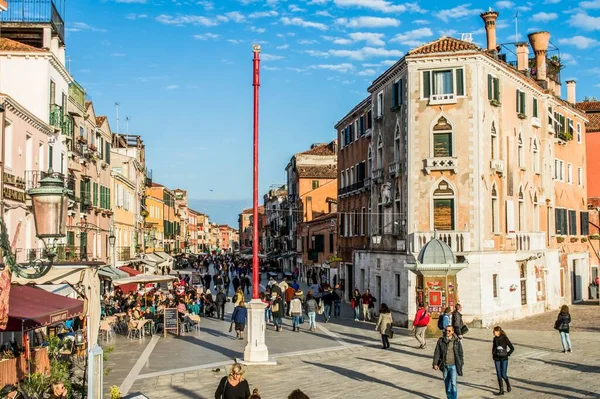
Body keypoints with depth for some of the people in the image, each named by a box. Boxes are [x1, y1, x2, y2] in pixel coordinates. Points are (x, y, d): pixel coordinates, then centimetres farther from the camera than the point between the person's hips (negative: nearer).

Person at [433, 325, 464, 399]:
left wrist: (461, 364, 8)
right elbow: (437, 353, 0)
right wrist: (435, 363, -6)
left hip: (453, 365, -2)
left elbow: (460, 353, 7)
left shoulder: (456, 341, -2)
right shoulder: (441, 341, -1)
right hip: (444, 365, 2)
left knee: (453, 383, -13)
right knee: (447, 383, 12)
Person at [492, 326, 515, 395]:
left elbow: (512, 348, -5)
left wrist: (507, 354, -11)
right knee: (499, 375, 2)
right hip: (497, 359, 5)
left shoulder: (505, 338, -9)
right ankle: (501, 390, 8)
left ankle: (508, 385, 24)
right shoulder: (495, 339, 5)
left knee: (503, 374, -6)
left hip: (504, 359, -4)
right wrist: (493, 354, 6)